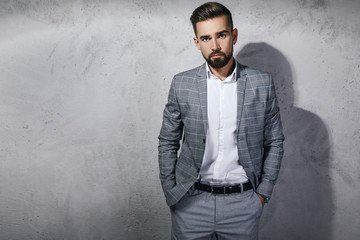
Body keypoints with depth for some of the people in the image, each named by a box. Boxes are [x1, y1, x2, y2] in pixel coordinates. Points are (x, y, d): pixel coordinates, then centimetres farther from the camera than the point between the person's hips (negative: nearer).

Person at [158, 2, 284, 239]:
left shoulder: (262, 83, -4)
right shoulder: (181, 84, -3)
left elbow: (274, 142, 3)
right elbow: (167, 142, 4)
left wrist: (263, 193, 1)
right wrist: (170, 192, 1)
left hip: (243, 202, 0)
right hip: (190, 202, 0)